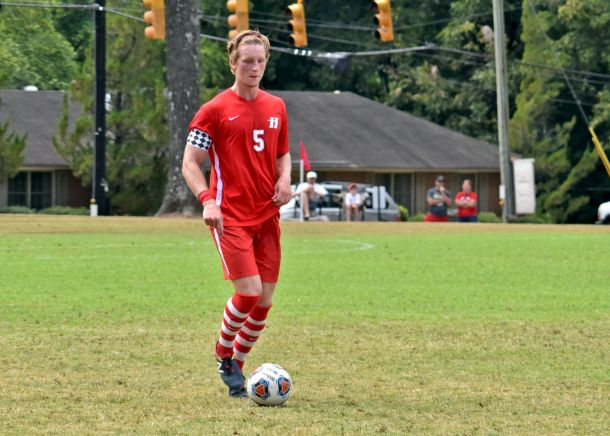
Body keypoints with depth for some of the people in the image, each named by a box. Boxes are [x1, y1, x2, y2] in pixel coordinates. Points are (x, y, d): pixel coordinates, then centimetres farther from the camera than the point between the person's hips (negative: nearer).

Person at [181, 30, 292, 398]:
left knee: (265, 300, 4)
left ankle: (237, 365, 21)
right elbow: (190, 163, -5)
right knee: (249, 291, -17)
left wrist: (285, 179, 2)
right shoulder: (215, 110, -4)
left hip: (267, 216, 6)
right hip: (231, 217, -6)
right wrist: (207, 201, -20)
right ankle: (223, 352, 9)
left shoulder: (276, 108, 12)